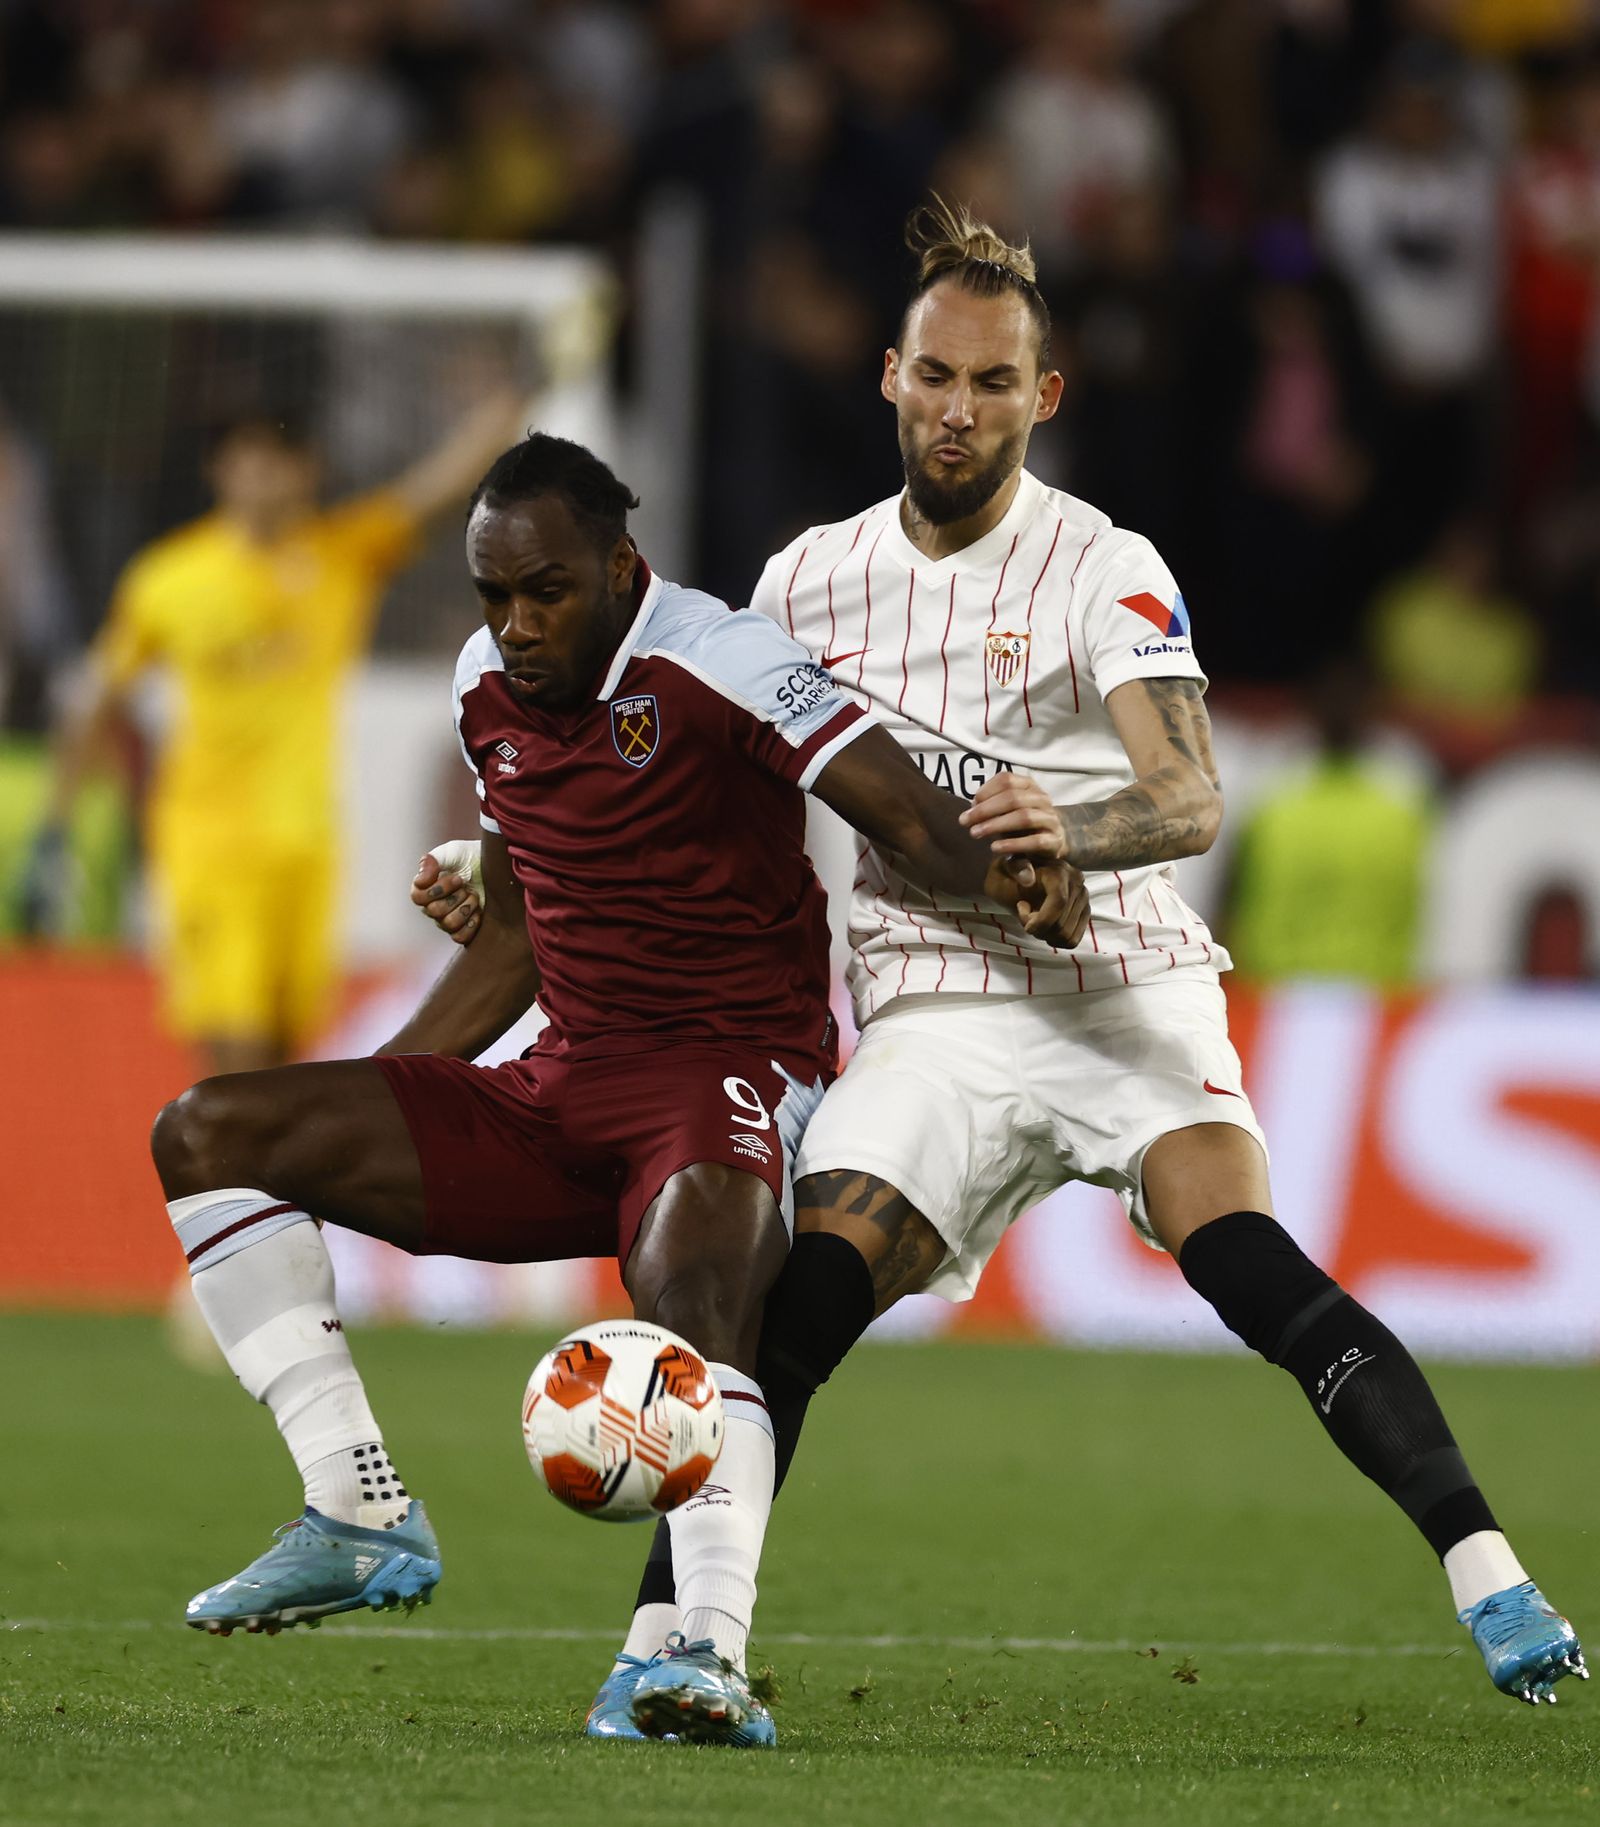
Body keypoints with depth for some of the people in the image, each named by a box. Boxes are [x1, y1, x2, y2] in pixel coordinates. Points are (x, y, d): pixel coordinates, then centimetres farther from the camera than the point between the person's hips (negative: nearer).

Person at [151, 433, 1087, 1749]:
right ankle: (363, 1516, -8)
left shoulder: (719, 664, -12)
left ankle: (716, 1656, -52)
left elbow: (905, 813, -23)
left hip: (726, 1076, -8)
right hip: (559, 1096, 8)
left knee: (690, 1285, -41)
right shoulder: (487, 689, 10)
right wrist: (348, 1124, 20)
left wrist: (1000, 877, -46)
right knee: (207, 1137, -2)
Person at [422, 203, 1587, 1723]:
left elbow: (1191, 799, -19)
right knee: (799, 1307, -18)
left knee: (1252, 1268, -25)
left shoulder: (1106, 572, -5)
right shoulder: (809, 582, 10)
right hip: (933, 1014, 3)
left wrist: (1066, 827, -40)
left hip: (1125, 986, -3)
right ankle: (658, 1638, -11)